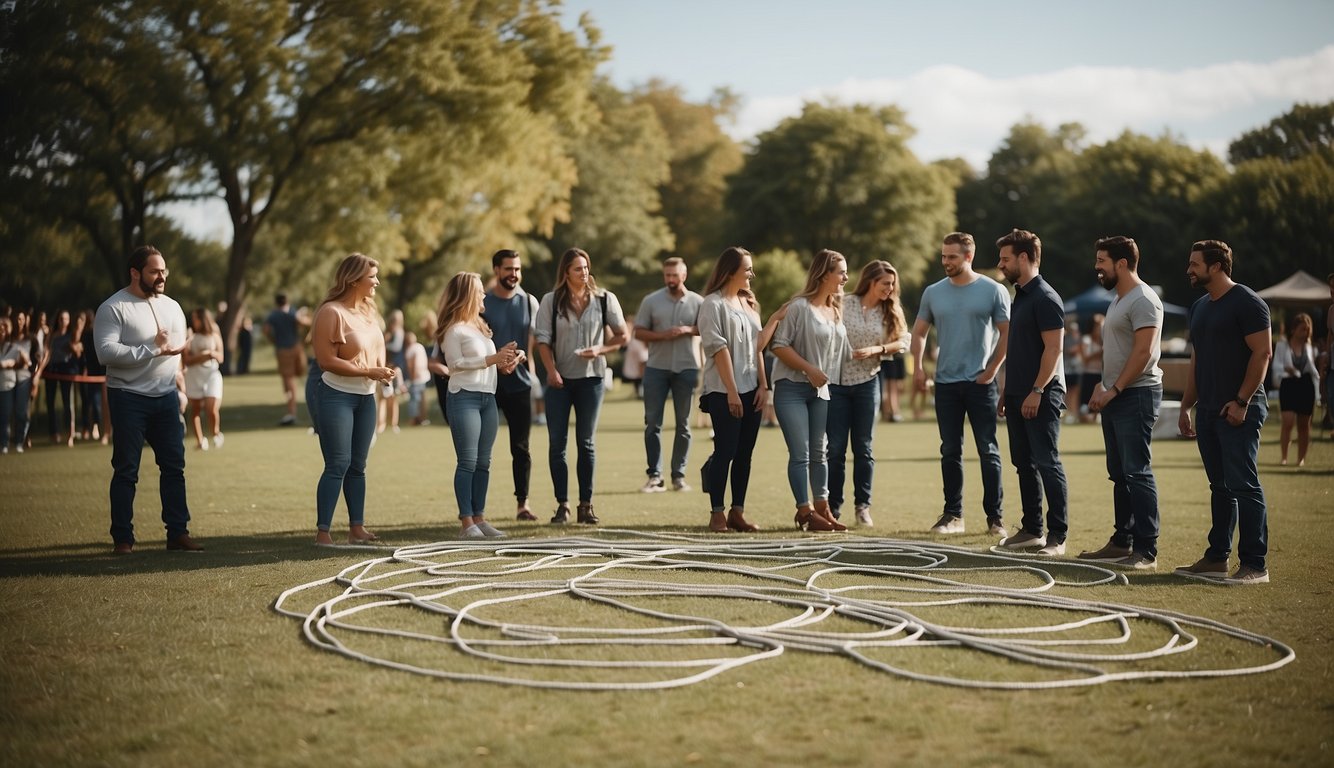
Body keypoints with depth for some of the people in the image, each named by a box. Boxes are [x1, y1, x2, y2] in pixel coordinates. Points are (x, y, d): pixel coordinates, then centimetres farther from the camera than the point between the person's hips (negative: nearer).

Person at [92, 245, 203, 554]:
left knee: (174, 467, 6)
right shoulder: (114, 308, -9)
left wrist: (181, 390, 14)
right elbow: (106, 352, -21)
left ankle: (178, 533, 13)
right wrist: (153, 350, -22)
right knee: (126, 471, 0)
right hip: (129, 400, -6)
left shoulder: (172, 306, 13)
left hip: (166, 398, 6)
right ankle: (122, 538, 7)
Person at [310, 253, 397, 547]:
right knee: (338, 464, -8)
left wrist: (383, 371, 2)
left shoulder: (367, 310, 11)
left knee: (357, 465, 11)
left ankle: (357, 528, 17)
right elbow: (327, 360, -19)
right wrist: (369, 372, -20)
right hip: (337, 395, -8)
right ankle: (322, 533, -3)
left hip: (366, 396, 8)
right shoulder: (332, 312, -14)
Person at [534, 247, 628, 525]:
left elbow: (621, 335, 6)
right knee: (557, 442, -1)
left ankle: (586, 505, 11)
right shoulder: (551, 301, 1)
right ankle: (562, 504, 7)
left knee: (586, 442, 5)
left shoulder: (605, 299, 2)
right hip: (559, 379, 0)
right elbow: (543, 339, -2)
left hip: (591, 377, 0)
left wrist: (600, 350, -11)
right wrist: (551, 371, -15)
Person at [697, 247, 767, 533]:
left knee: (744, 453, 6)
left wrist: (763, 385, 6)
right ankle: (717, 513, 0)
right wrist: (732, 391, -15)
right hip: (723, 391, -7)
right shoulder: (713, 304, -6)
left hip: (751, 389, 7)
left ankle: (737, 512, 10)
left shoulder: (748, 303, 16)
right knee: (725, 451, -6)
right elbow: (719, 348, -11)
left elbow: (757, 345, 15)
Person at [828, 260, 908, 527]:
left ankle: (863, 505, 14)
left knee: (863, 447, 7)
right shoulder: (844, 304, -4)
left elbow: (904, 341, -1)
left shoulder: (889, 312, 6)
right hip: (837, 382, -2)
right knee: (835, 448, 0)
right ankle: (832, 507, 9)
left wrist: (877, 349, -15)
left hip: (867, 383, 2)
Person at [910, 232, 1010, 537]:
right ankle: (953, 515, 15)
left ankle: (995, 517, 5)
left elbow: (1007, 333, -1)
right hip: (946, 383, 3)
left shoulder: (993, 291, -3)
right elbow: (919, 331, 16)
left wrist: (992, 369, -8)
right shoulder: (933, 292, 8)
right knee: (950, 452, 8)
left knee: (988, 451, -1)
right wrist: (918, 367, 4)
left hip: (980, 383, -3)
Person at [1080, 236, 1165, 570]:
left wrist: (1113, 390, -19)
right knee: (1120, 474, 13)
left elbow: (1143, 352, -20)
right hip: (1115, 396, 10)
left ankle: (1146, 552, -8)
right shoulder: (1118, 300, 19)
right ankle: (1121, 542, 20)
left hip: (1136, 395, -10)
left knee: (1137, 473, -10)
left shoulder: (1143, 300, -13)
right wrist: (1101, 386, 15)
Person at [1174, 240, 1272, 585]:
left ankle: (1255, 565, -7)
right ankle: (1216, 558, 17)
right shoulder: (1199, 308, 17)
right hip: (1208, 411, 8)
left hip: (1238, 410, -8)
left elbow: (1262, 353, -14)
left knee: (1244, 485, -9)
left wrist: (1242, 401, -19)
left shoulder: (1247, 303, -8)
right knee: (1220, 486, 12)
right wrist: (1186, 407, 16)